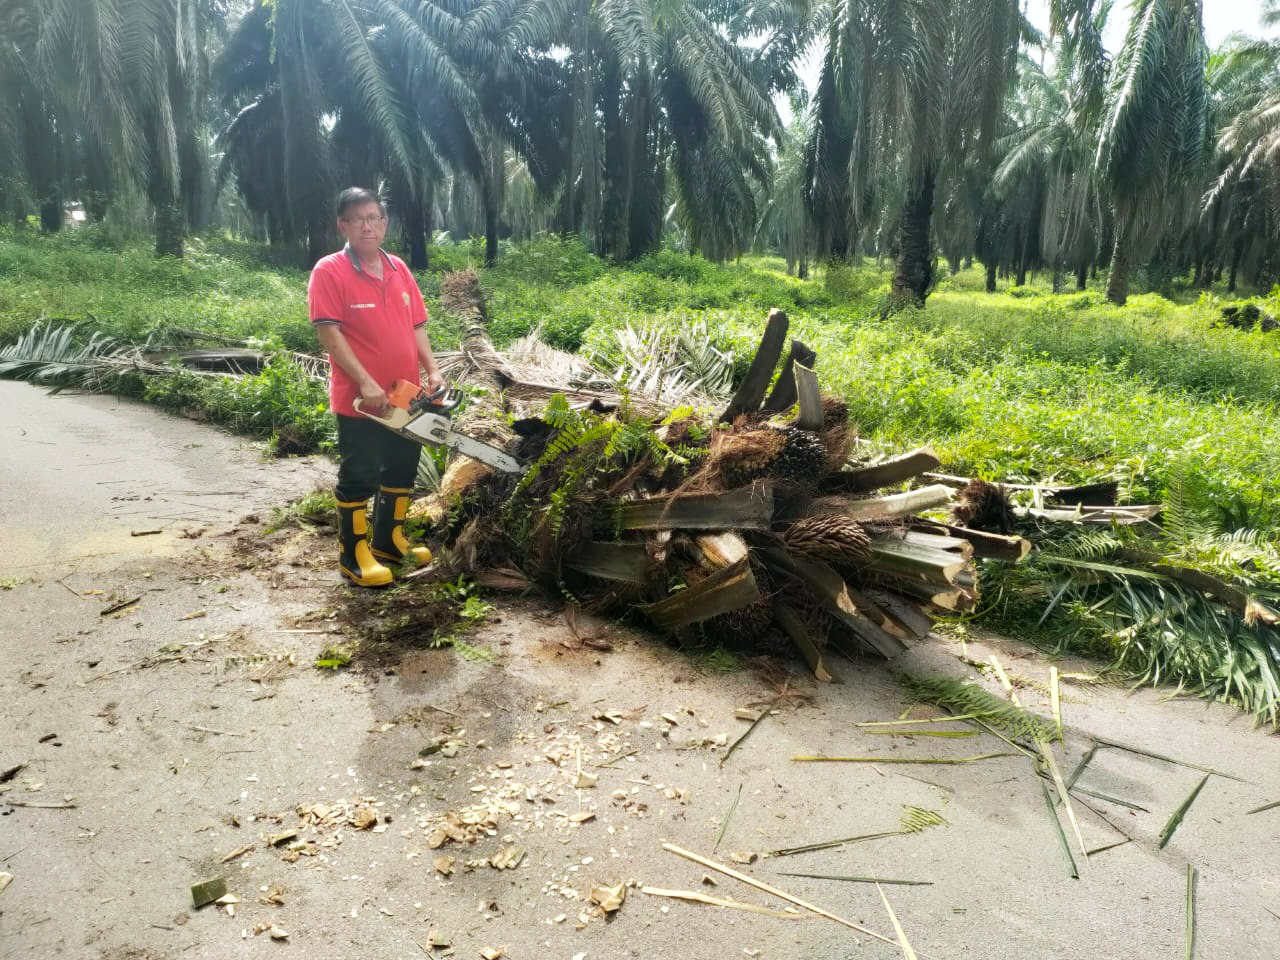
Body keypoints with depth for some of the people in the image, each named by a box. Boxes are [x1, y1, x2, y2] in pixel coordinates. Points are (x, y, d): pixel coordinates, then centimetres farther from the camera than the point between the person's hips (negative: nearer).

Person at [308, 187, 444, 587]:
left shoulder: (398, 268, 9)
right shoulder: (329, 271, -10)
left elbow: (416, 326, 13)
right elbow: (329, 333, -15)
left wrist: (431, 370, 0)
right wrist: (366, 383, -22)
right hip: (359, 400, -7)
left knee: (402, 469, 17)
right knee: (359, 476, 2)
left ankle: (389, 540, 33)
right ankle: (353, 555, 15)